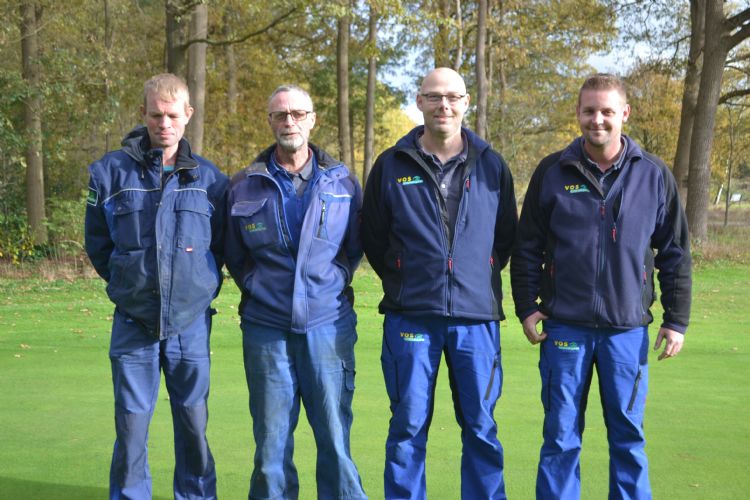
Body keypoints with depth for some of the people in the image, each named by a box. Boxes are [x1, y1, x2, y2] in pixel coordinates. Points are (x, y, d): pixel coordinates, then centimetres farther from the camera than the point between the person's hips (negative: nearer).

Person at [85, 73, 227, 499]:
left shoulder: (209, 177, 0)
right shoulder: (111, 171, -1)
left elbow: (221, 244, 11)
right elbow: (97, 242, 9)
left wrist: (200, 284, 8)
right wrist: (127, 281, 9)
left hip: (191, 322, 0)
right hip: (133, 322, 0)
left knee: (194, 421, 8)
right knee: (131, 424, 4)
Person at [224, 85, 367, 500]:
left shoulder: (343, 182, 5)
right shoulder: (244, 187, 5)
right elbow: (234, 257, 17)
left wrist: (334, 282, 7)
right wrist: (256, 289, 9)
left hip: (328, 325, 0)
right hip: (266, 329, 1)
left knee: (335, 437, 1)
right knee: (271, 440, 5)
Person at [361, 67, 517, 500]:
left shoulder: (492, 166, 6)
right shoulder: (392, 166, 3)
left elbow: (507, 237, 15)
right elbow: (373, 239, 10)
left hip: (477, 317, 1)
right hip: (410, 317, -1)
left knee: (481, 427, 7)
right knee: (408, 427, 4)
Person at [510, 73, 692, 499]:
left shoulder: (654, 176, 2)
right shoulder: (552, 172, 1)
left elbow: (675, 254, 6)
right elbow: (528, 247, 5)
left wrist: (677, 320, 3)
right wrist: (526, 307, 0)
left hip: (628, 328, 1)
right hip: (565, 326, 0)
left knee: (629, 434, 8)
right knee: (561, 435, 6)